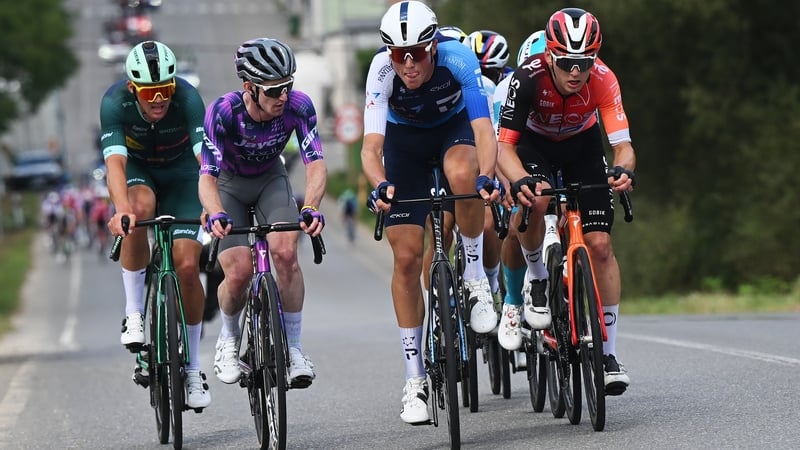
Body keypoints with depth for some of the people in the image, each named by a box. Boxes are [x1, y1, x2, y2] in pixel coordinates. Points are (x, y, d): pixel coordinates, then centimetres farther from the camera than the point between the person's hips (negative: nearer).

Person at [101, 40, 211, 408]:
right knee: (140, 208, -36)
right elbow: (114, 160, -42)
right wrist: (121, 209, -60)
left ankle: (192, 368, 4)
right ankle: (134, 313, -21)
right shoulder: (115, 102, -31)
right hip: (136, 169, 0)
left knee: (187, 266, -12)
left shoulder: (187, 98, -32)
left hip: (179, 171, 0)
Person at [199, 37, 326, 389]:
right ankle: (229, 337, 14)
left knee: (285, 252, -26)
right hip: (229, 184, -2)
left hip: (270, 180, 2)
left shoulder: (298, 106, -27)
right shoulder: (223, 111, -33)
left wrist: (311, 207, -49)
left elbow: (315, 163, -30)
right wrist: (216, 214, -57)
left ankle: (293, 348, -11)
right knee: (239, 273, -19)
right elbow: (207, 177, -36)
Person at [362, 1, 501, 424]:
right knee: (407, 257, -7)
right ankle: (415, 378, 2)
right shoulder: (381, 70, -31)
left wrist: (487, 176, -59)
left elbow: (484, 128, -40)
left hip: (455, 127, -1)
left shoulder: (458, 58, -34)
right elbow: (371, 147, -36)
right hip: (404, 139, 1)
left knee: (463, 174, -38)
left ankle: (476, 278, -14)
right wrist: (379, 186, -57)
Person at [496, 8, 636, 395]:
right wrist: (520, 180, -55)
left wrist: (623, 169, -56)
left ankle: (608, 352, -4)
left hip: (582, 145, 1)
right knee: (534, 200, -34)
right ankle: (536, 277, -4)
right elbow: (505, 145, -35)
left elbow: (623, 145, -32)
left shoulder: (602, 80, -31)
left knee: (600, 244, -11)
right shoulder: (528, 78, -35)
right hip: (535, 143, -1)